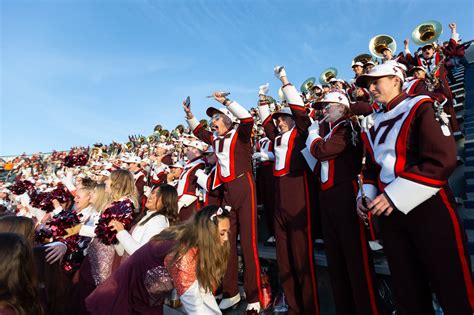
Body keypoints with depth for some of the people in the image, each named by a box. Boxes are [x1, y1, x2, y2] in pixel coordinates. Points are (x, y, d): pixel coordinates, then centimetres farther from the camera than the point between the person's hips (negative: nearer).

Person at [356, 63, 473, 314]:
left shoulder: (420, 107, -5)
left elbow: (443, 160, -17)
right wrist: (367, 195, 1)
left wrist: (394, 196, -21)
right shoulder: (371, 123, 13)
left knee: (453, 290, 6)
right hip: (388, 212, 6)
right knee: (407, 291, 16)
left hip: (428, 208, -6)